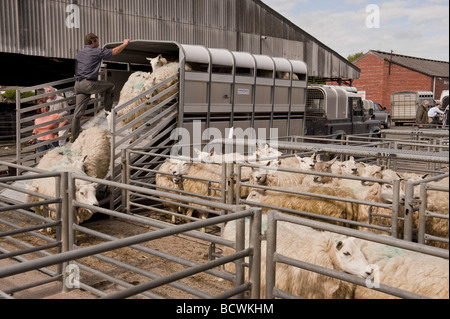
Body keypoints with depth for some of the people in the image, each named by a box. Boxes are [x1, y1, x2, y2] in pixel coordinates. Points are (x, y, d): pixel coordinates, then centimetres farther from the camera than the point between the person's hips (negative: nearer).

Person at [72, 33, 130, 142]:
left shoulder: (79, 54, 20)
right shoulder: (96, 52, -2)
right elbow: (114, 51, 4)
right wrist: (125, 43, 18)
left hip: (78, 84, 7)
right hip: (89, 84, -7)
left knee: (78, 112, 7)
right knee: (110, 86, 16)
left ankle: (74, 137, 10)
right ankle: (108, 110, 19)